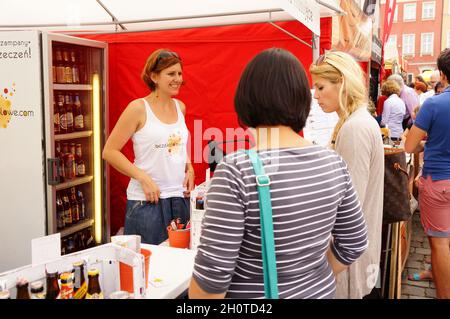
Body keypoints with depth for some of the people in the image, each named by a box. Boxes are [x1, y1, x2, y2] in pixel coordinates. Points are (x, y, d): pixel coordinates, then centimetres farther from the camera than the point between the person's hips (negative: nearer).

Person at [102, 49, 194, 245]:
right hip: (146, 200, -5)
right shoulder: (138, 108, -8)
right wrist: (143, 178, -16)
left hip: (180, 197, 5)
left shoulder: (180, 107, 9)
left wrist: (189, 169, 7)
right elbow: (109, 151, -8)